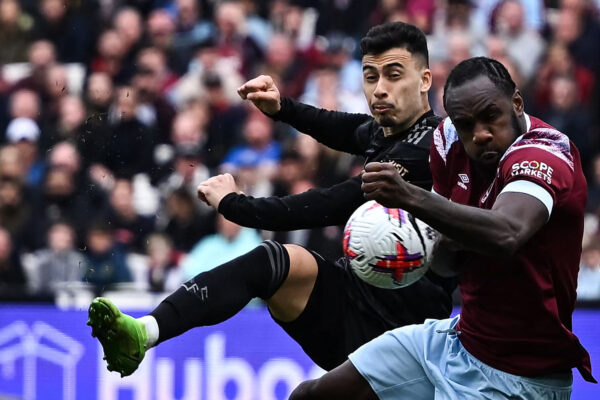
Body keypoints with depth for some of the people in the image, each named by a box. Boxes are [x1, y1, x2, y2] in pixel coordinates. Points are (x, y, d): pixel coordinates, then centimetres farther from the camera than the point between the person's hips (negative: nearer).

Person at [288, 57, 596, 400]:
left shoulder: (546, 156, -25)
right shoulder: (450, 140, -1)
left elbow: (507, 236, -48)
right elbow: (448, 263, 9)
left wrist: (411, 197, -57)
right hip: (458, 337, 8)